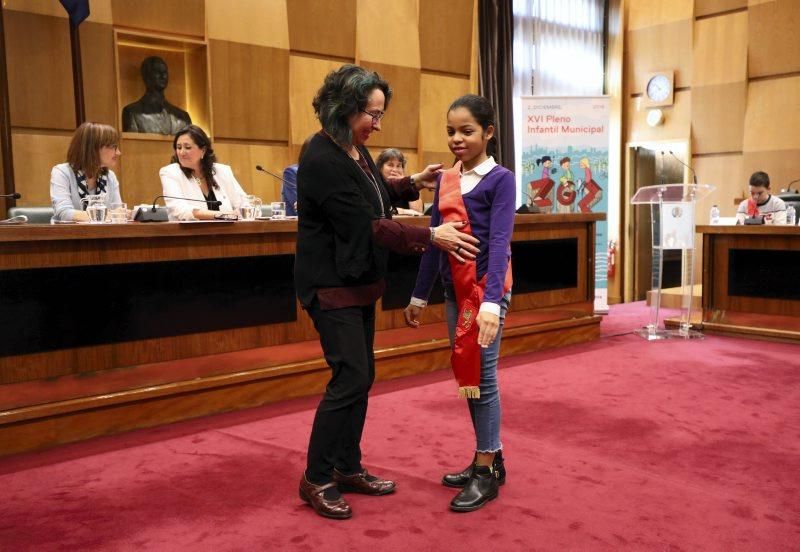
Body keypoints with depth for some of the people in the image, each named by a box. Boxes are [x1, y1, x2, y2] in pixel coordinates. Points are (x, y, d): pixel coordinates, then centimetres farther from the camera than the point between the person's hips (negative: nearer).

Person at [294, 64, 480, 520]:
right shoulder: (322, 159, -21)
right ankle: (316, 479, 7)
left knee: (362, 376, 12)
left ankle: (348, 468, 25)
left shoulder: (355, 149, 7)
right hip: (333, 286, -9)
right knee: (350, 377, -8)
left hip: (358, 282, 9)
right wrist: (431, 237, -22)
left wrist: (413, 183, 12)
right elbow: (367, 225, -23)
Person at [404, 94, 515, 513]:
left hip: (486, 288, -6)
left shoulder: (501, 179, -8)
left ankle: (487, 471, 10)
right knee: (468, 375, 12)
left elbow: (499, 241, -18)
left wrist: (491, 302, -27)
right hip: (455, 290, 6)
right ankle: (489, 459, 26)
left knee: (482, 375, -2)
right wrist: (418, 296, 14)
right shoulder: (445, 180, 9)